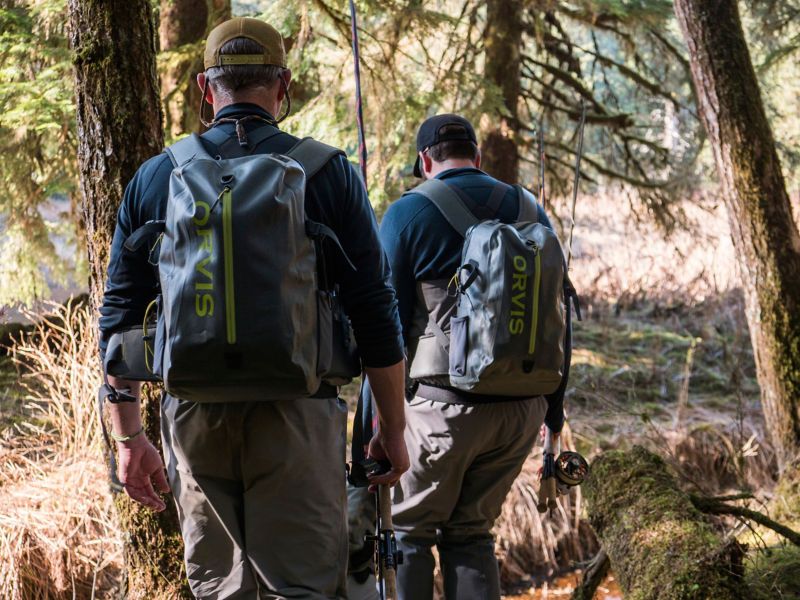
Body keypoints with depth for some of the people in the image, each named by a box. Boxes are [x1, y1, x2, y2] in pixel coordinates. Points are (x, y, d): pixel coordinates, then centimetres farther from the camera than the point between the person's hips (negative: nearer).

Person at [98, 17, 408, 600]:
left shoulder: (154, 178, 6)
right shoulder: (328, 174, 0)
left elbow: (120, 318, 7)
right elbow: (375, 313, -2)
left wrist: (129, 438, 12)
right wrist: (393, 428, 6)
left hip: (193, 413, 3)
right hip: (296, 411, -2)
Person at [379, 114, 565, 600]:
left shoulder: (408, 214, -3)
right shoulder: (531, 212, 11)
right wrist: (554, 411, 19)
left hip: (445, 404, -5)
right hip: (523, 408, 5)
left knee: (405, 529, 8)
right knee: (470, 532, 15)